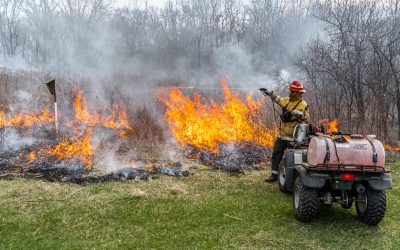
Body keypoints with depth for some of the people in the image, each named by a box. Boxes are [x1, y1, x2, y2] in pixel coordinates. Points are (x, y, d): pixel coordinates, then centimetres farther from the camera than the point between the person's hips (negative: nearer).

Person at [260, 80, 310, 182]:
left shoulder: (302, 105, -14)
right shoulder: (288, 100, 8)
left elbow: (307, 120, -18)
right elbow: (279, 99, 27)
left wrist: (299, 114, -31)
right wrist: (270, 93, 25)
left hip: (293, 137, -8)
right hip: (282, 135, 8)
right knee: (276, 154, 12)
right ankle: (274, 175, 21)